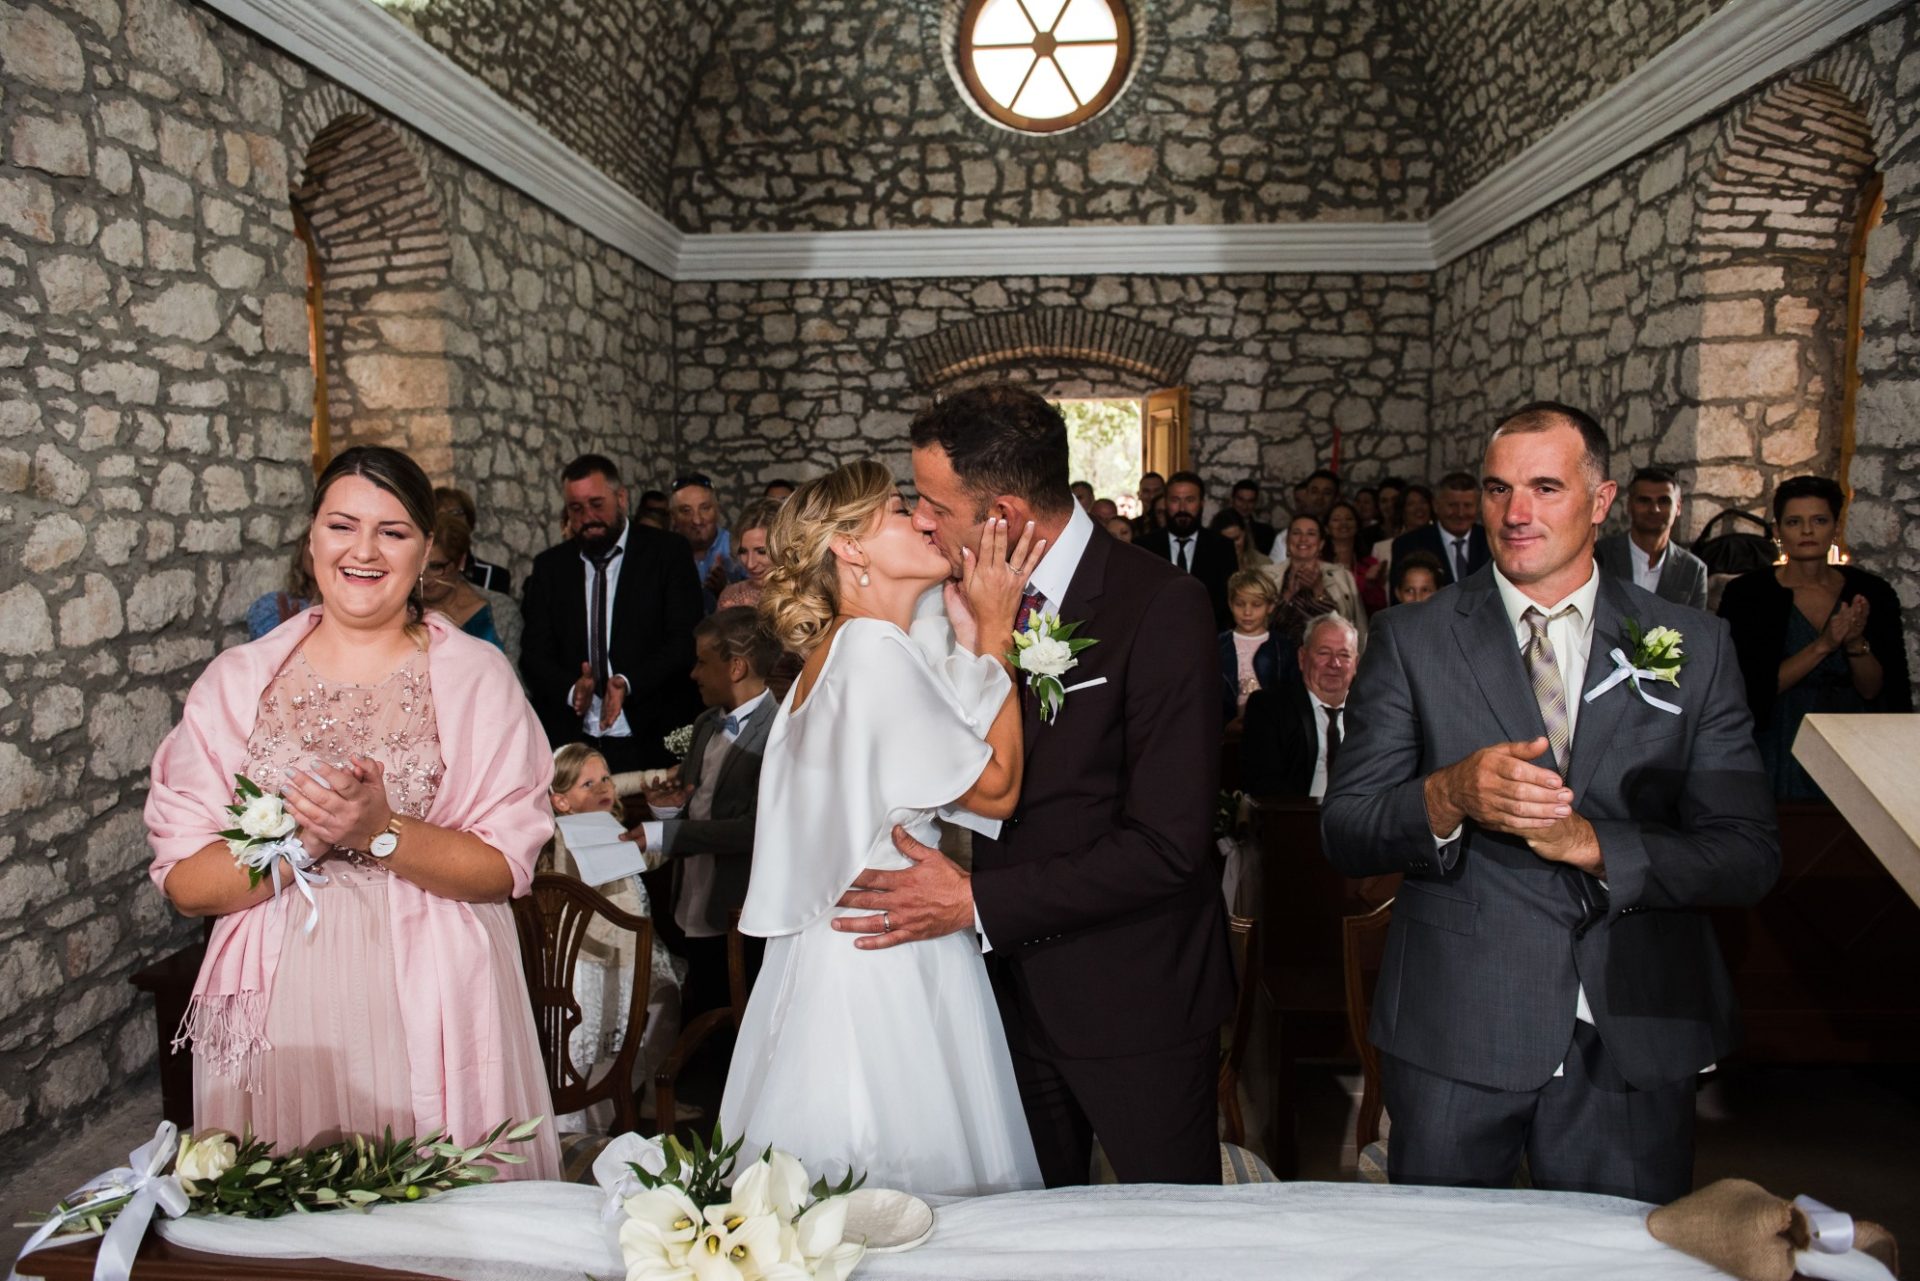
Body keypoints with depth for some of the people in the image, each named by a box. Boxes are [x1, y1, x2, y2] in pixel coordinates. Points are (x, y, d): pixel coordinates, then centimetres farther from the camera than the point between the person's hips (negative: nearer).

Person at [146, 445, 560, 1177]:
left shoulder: (476, 676, -2)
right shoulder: (237, 680, 3)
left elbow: (505, 868, -7)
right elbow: (184, 884, -2)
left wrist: (379, 831, -20)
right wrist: (301, 833, -17)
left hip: (431, 1008, -1)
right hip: (279, 1010, 2)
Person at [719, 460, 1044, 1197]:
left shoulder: (837, 649, 13)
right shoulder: (873, 646, -17)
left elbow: (948, 775, 7)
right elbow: (996, 788, -13)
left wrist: (971, 641, 9)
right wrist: (994, 634, -7)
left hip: (839, 944, 10)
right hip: (885, 961, -10)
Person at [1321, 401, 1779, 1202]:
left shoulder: (1695, 646, 3)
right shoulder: (1411, 641, -2)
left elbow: (1749, 857, -1)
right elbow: (1343, 835, -5)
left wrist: (1593, 843, -17)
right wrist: (1448, 797, -25)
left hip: (1636, 1041, 1)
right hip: (1456, 1036, -1)